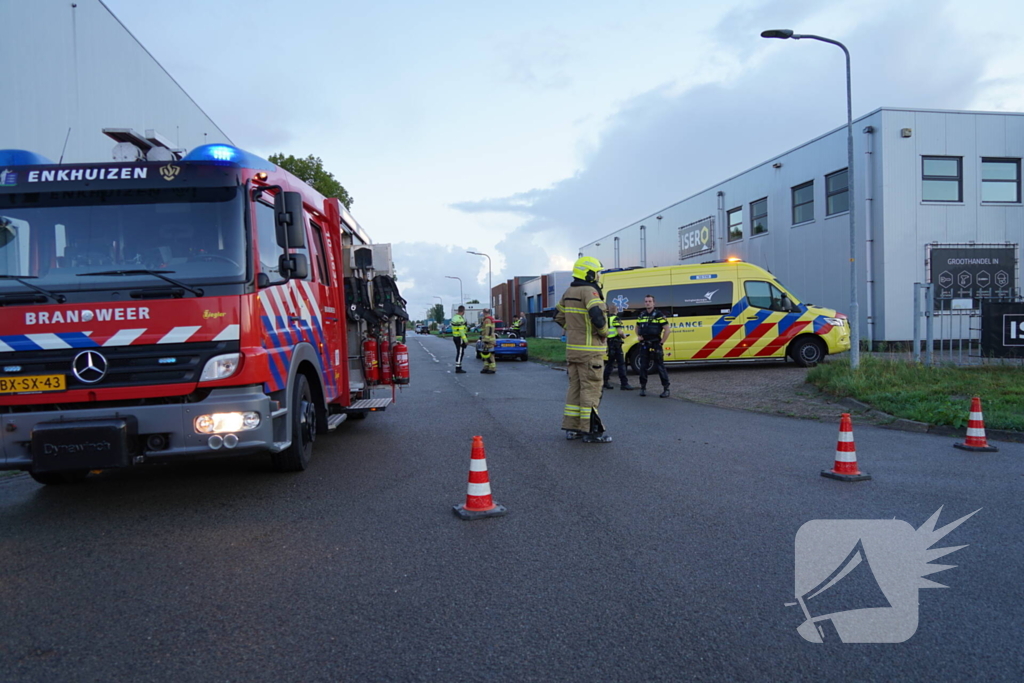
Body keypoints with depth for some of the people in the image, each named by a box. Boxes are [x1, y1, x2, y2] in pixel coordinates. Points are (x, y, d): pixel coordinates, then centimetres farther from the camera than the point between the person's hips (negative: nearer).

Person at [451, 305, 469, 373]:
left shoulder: (454, 317, 7)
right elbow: (461, 331, -24)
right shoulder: (461, 319, -22)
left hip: (455, 337, 9)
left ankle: (458, 368, 19)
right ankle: (458, 369, -2)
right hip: (460, 338, -9)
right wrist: (466, 340, -22)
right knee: (460, 353, -4)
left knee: (460, 353, 15)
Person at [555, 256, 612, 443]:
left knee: (575, 387, 14)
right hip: (589, 350, -8)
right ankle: (590, 431, 0)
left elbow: (560, 317, 20)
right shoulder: (589, 291, -15)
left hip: (572, 348, 9)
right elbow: (597, 317, -29)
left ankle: (572, 427, 19)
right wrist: (603, 332, -11)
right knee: (590, 389, -3)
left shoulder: (568, 292, 12)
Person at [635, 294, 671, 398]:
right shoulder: (641, 315, 10)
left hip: (655, 345, -5)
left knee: (659, 367, -4)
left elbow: (667, 330, -9)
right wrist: (638, 336, 9)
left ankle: (666, 389, 1)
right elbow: (637, 327, 27)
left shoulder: (658, 315, -7)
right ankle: (643, 387, 16)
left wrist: (661, 342, -10)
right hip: (644, 345, 5)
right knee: (643, 366, 6)